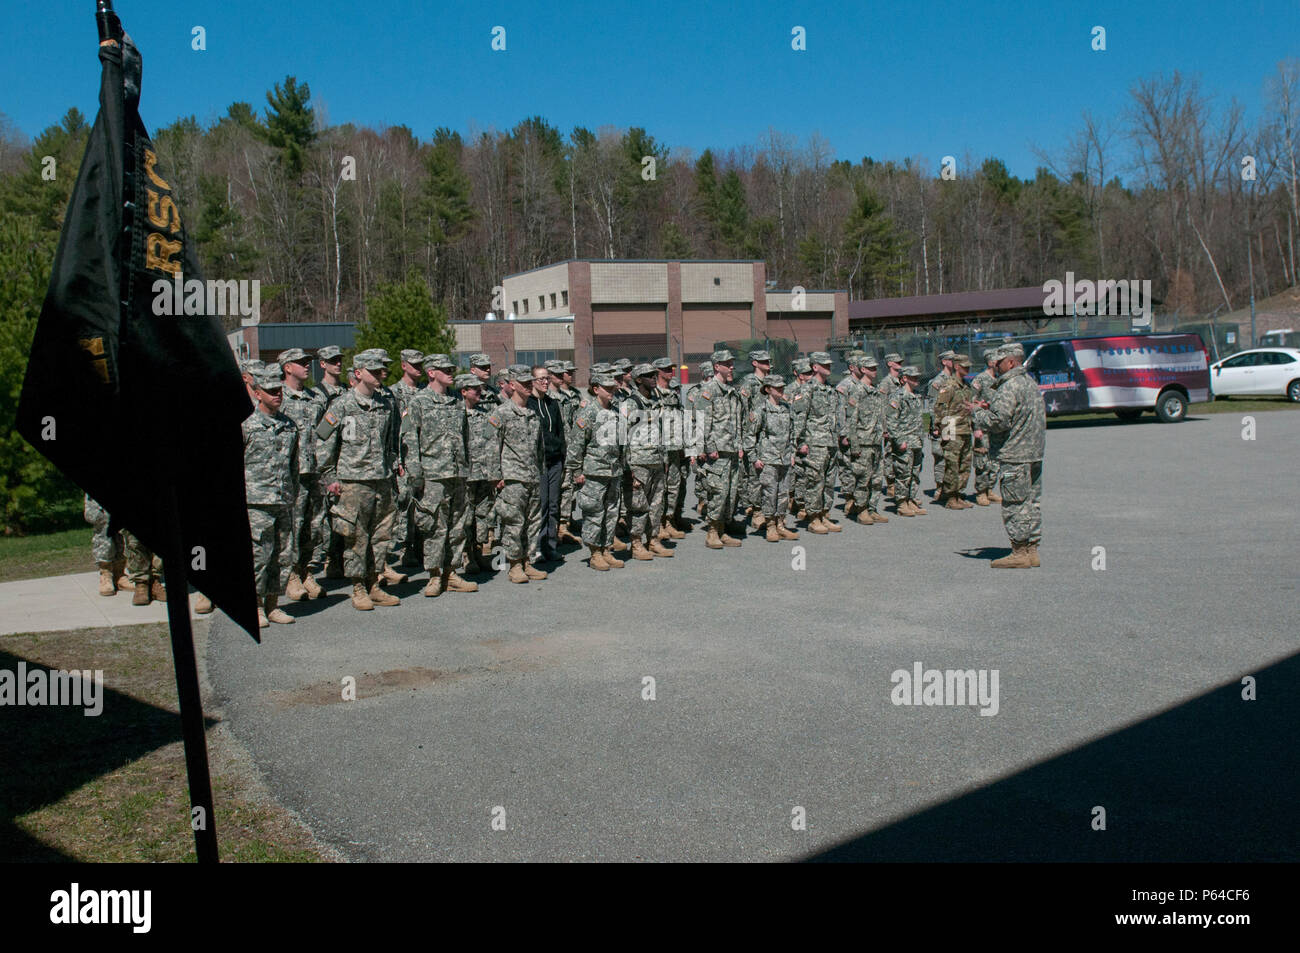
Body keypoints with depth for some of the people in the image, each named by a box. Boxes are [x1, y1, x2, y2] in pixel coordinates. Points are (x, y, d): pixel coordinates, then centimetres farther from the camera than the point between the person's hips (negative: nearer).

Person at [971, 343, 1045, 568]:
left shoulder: (1010, 387, -16)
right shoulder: (1031, 383, 16)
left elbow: (998, 422, -22)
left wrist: (977, 412, -5)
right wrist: (990, 407, 13)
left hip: (1014, 457, -10)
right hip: (1034, 455, 10)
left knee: (1015, 505, -4)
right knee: (1032, 503, 12)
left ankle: (1019, 553, -1)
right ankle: (1031, 550, 18)